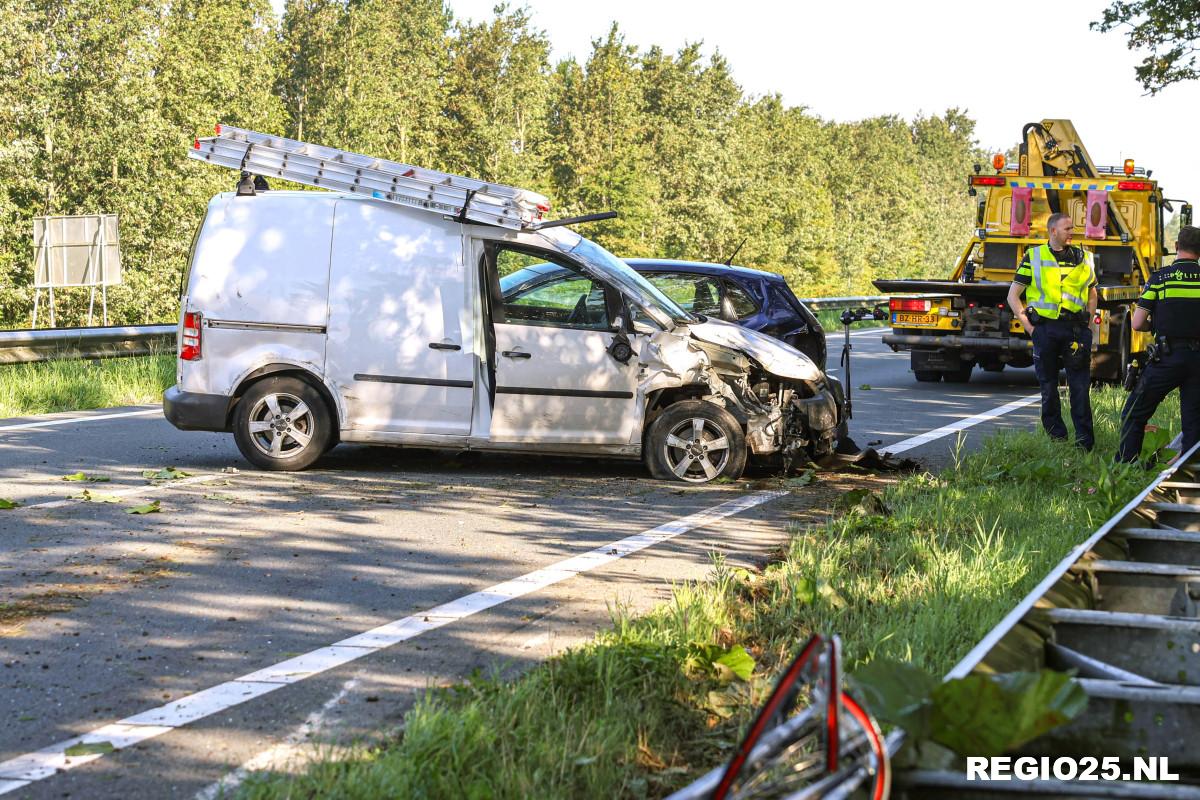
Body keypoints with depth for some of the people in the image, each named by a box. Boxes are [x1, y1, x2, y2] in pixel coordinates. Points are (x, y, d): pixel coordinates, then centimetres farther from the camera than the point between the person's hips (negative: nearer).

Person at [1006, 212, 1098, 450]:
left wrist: (1088, 324, 12)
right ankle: (1056, 439, 15)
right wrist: (1028, 326, -3)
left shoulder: (1083, 258, 12)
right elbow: (1013, 296, 5)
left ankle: (1085, 442, -1)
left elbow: (1092, 293, 25)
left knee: (1080, 387, -3)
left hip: (1076, 329, 1)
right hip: (1045, 329, -1)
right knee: (1049, 388, 5)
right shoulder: (1033, 257, 4)